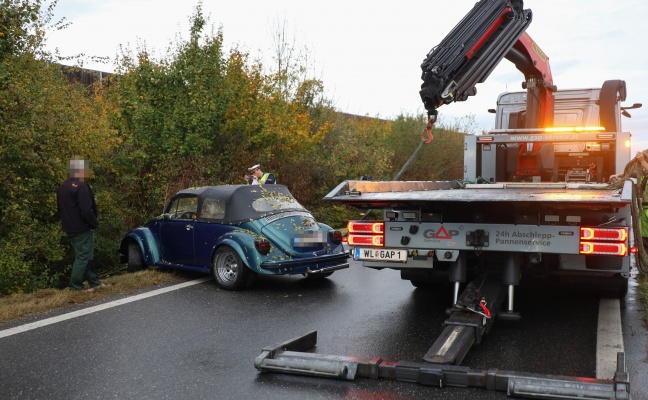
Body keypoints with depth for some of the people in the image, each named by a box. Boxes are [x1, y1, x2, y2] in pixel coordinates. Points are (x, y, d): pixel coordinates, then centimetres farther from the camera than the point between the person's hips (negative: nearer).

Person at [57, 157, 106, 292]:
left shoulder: (62, 188, 11)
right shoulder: (81, 187, -19)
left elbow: (60, 208, 19)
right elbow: (87, 210, -24)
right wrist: (94, 224, -12)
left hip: (70, 228, 9)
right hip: (83, 229, -9)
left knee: (87, 256, 17)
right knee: (83, 257, -3)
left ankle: (94, 282, 25)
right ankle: (75, 286, -2)